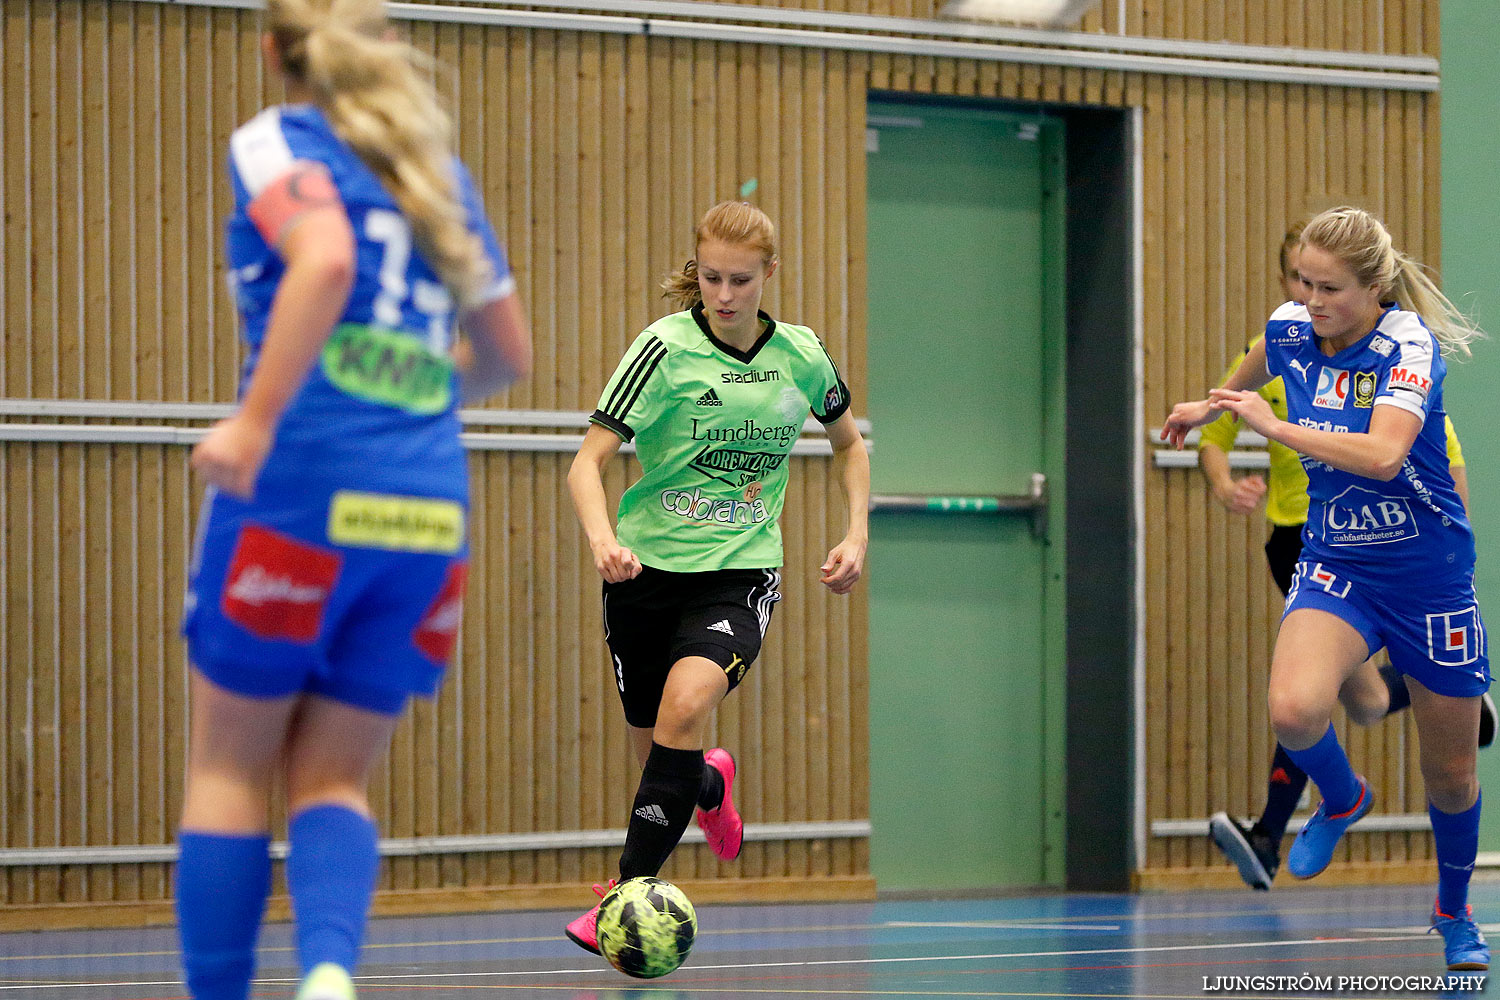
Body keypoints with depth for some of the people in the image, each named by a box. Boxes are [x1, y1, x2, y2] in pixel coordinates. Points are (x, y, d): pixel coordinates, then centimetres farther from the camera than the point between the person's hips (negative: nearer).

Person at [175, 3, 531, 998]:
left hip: (302, 481, -5)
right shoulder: (437, 168, 19)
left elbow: (326, 259, -19)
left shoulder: (279, 141, 2)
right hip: (427, 503, 5)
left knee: (230, 769, 7)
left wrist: (256, 421, -21)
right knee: (331, 779, 8)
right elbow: (509, 351, 23)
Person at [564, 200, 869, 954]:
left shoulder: (800, 355, 0)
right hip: (647, 569, 0)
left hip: (740, 573, 0)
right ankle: (712, 784, 50)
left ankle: (628, 893, -23)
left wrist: (857, 534, 8)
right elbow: (588, 460, -15)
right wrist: (602, 537, -34)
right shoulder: (668, 348, -10)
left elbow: (848, 443, 21)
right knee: (656, 756, 10)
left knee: (687, 703, -28)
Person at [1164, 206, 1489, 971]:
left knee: (1452, 773, 10)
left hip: (1429, 575, -3)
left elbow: (1382, 454, -37)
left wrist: (1275, 426, -32)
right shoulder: (1288, 330, -6)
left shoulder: (1409, 344, -21)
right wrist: (1210, 406, 38)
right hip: (1334, 564, 3)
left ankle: (1454, 911, 39)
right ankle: (1342, 799, 6)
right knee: (1293, 708, -29)